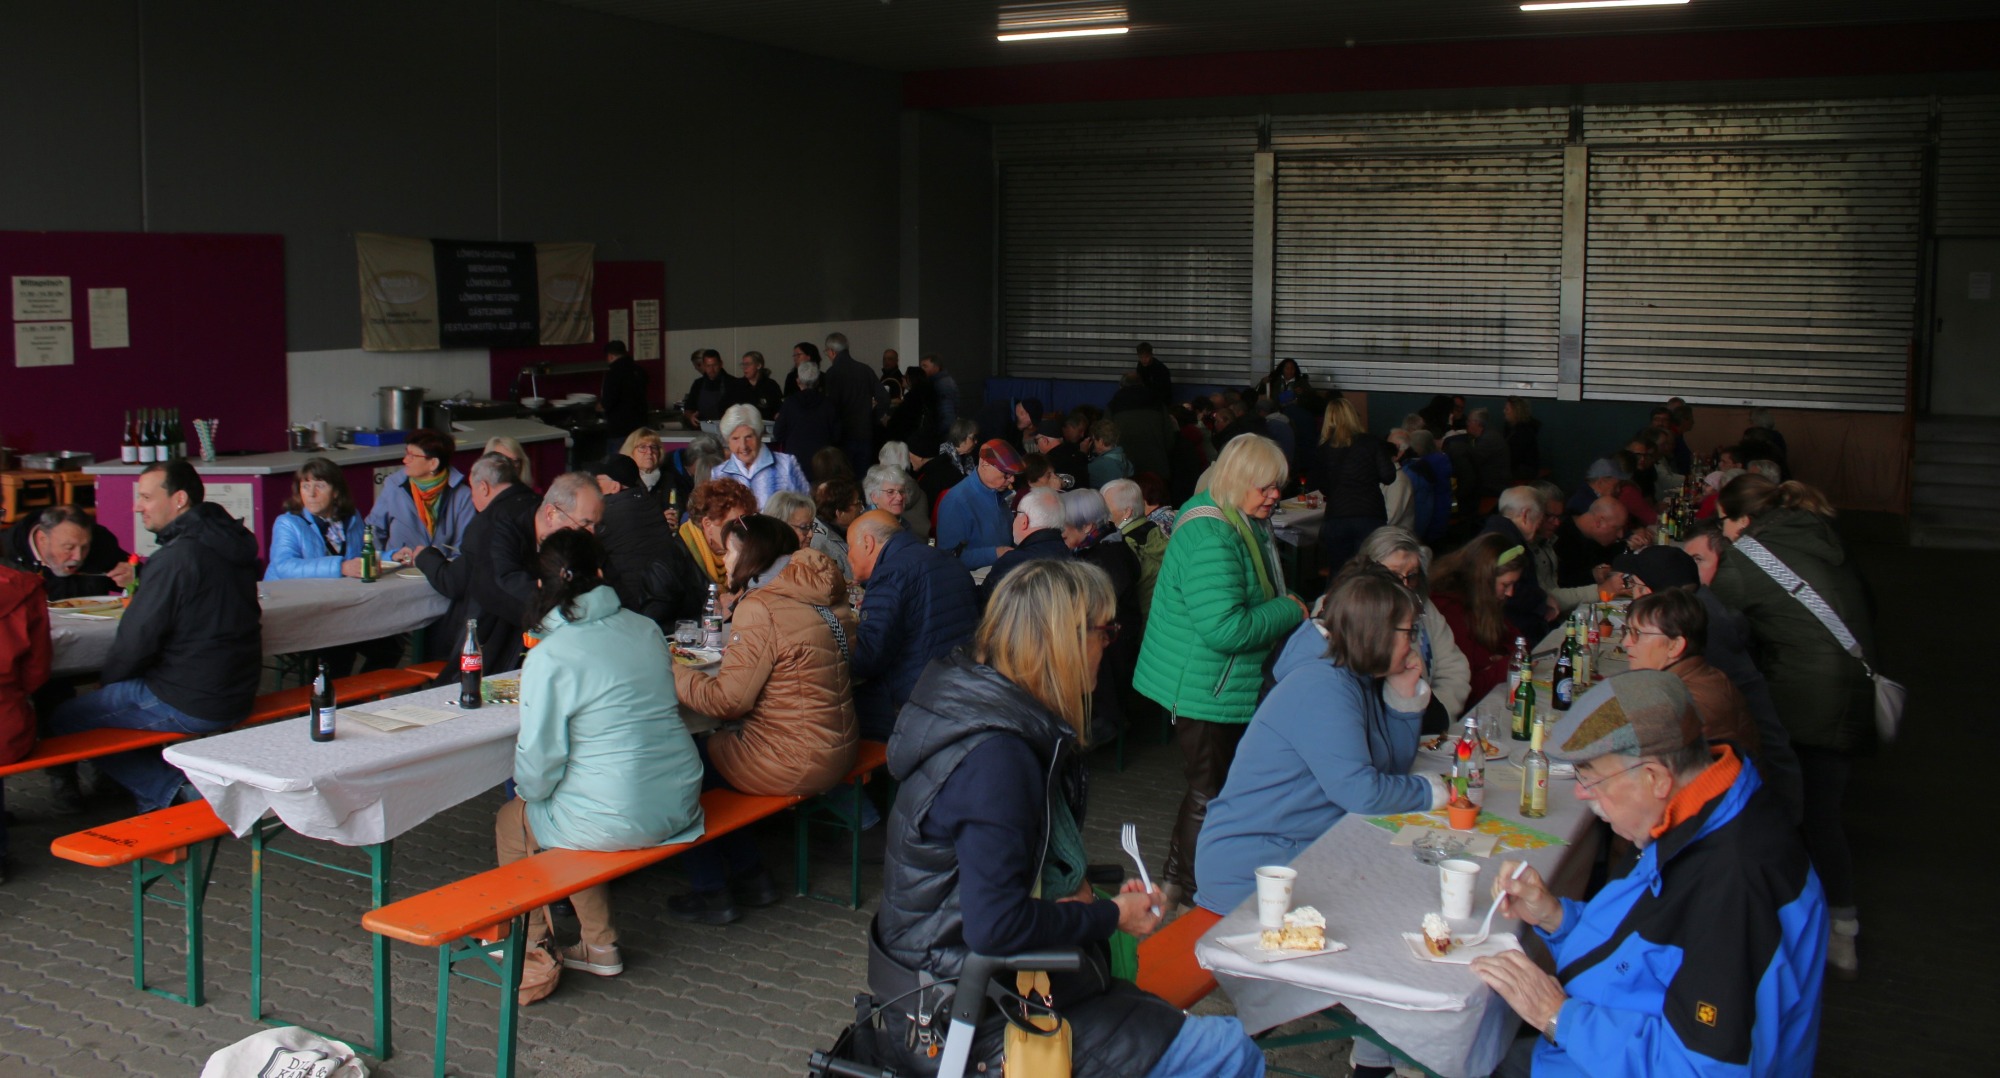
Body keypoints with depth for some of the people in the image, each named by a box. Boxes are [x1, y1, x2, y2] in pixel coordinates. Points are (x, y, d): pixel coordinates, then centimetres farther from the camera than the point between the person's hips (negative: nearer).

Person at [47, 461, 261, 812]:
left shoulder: (177, 556, -21)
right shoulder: (229, 542, 7)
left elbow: (136, 640, -16)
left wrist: (106, 677, 3)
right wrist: (141, 580, 18)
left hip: (187, 705, -9)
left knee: (63, 721, 3)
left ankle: (174, 789, -3)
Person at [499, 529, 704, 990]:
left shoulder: (548, 658, -15)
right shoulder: (647, 630, 3)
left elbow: (539, 764, -11)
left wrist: (527, 790, 11)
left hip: (620, 819, -6)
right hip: (681, 804, 7)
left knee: (511, 822, 21)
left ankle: (530, 951, 34)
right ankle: (597, 944, 32)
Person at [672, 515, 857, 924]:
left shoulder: (761, 610, -19)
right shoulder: (822, 596, 6)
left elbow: (727, 699, -16)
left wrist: (671, 674, -4)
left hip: (795, 763, -9)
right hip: (838, 749, 9)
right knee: (714, 745, 23)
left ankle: (712, 893, 17)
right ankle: (751, 876, 26)